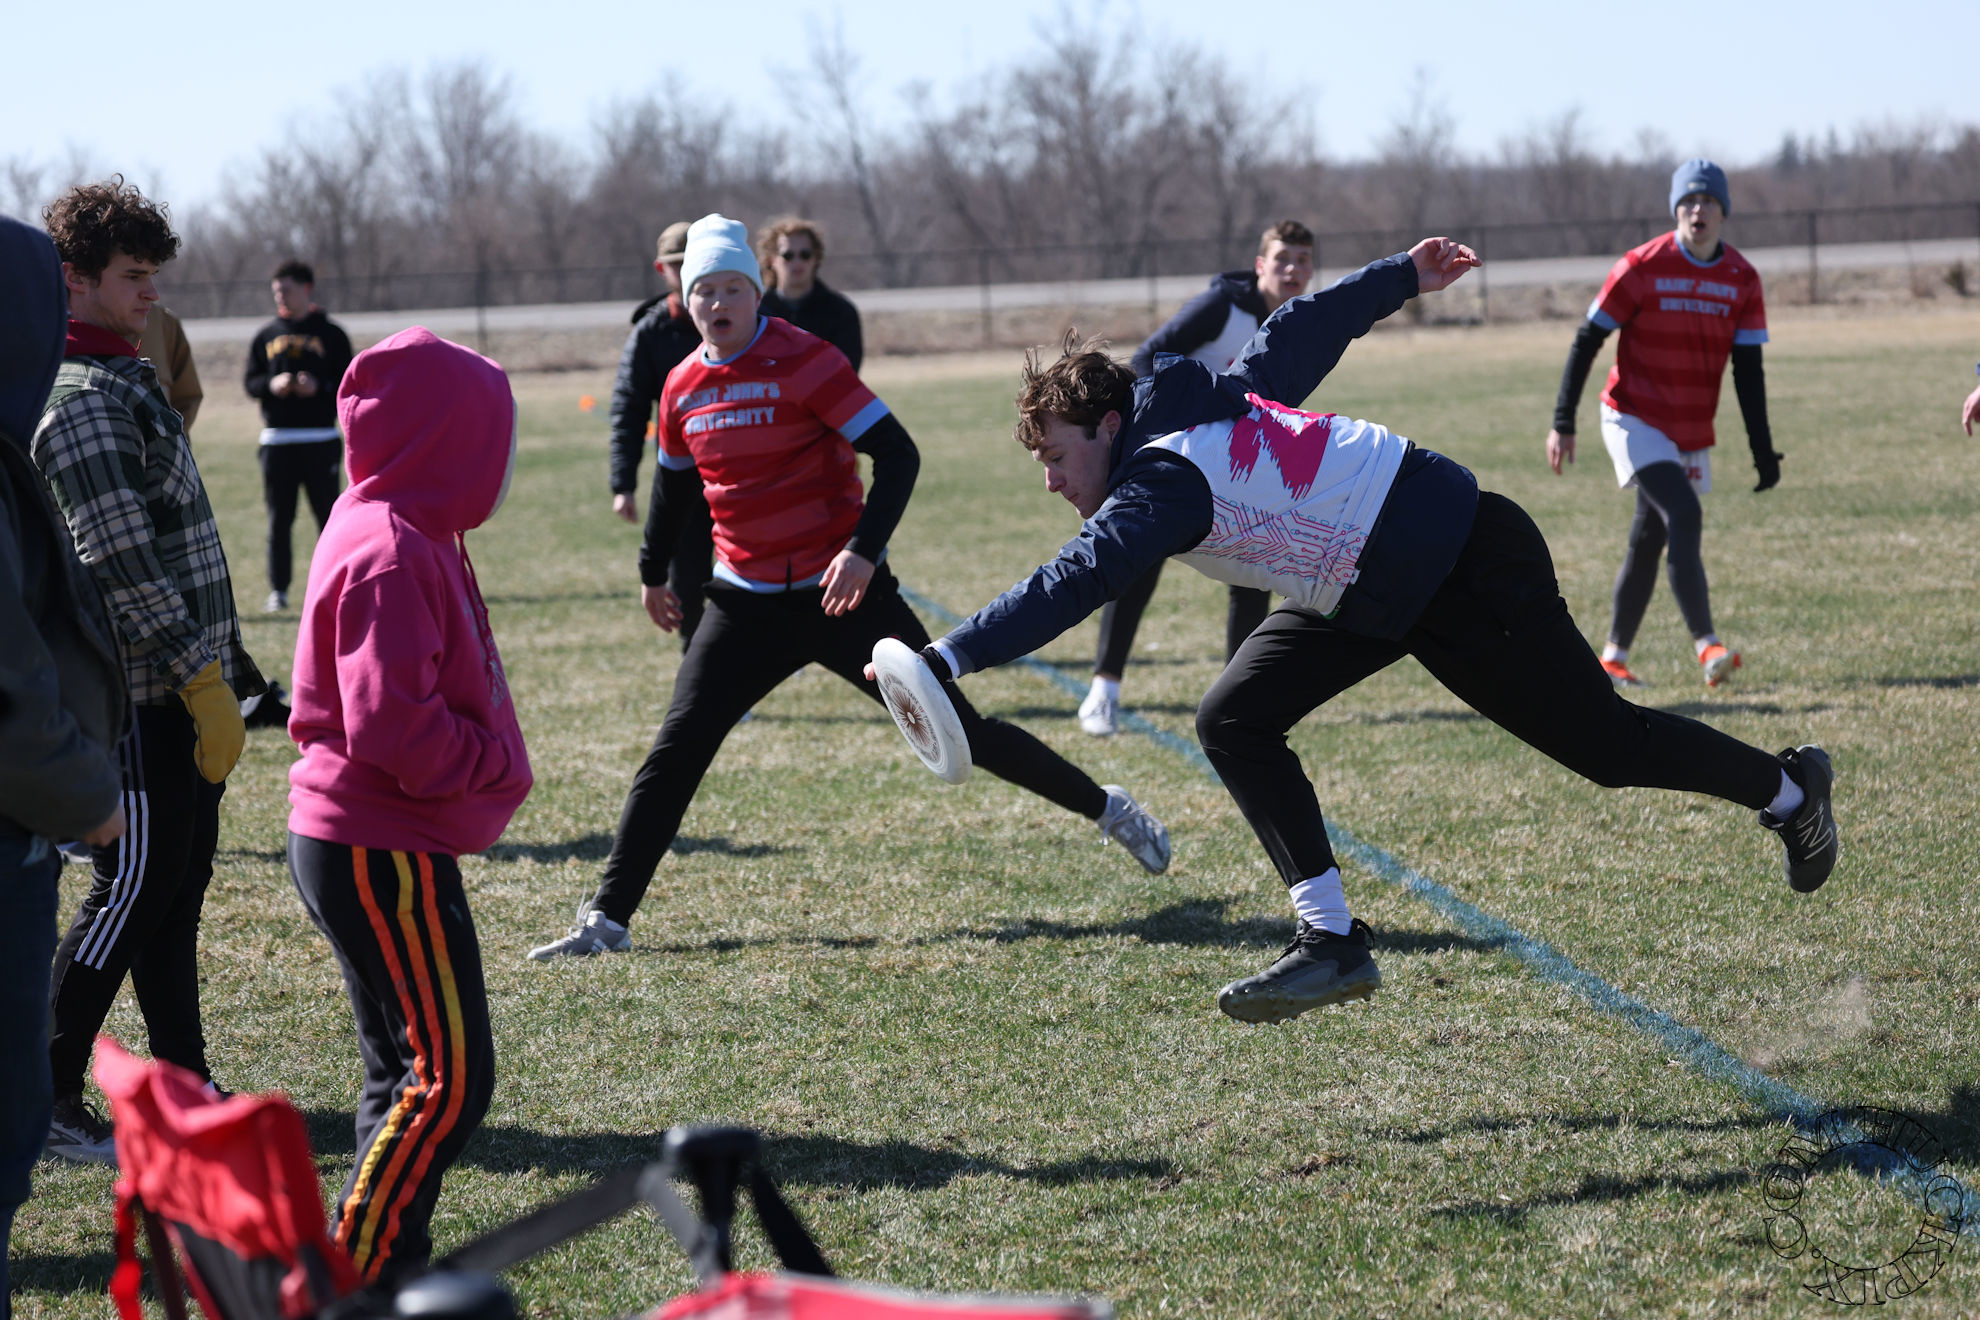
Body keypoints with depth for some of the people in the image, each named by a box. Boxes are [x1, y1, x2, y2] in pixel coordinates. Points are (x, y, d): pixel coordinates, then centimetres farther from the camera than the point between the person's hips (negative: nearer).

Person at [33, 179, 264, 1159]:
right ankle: (47, 1103, 3)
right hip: (140, 701, -10)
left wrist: (218, 673, 21)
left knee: (176, 895, 13)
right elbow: (121, 566, -23)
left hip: (181, 693, 10)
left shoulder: (125, 379, 16)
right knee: (130, 896, -4)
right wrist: (206, 683, -22)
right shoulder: (82, 402, -17)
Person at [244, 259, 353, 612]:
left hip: (320, 440, -2)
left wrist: (319, 387, -15)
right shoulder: (266, 335, 14)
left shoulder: (330, 334, 6)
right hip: (276, 438, 2)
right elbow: (250, 382, 12)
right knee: (279, 519, 2)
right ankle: (278, 590, 6)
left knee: (328, 514, -2)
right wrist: (271, 384, -9)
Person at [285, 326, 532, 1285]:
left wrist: (487, 762, 6)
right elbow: (390, 727, -26)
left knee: (410, 1075, 16)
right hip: (380, 853, -11)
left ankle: (391, 1272, 23)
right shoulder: (390, 553, -20)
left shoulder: (402, 536, 13)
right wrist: (496, 763, -13)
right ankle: (356, 1284, -6)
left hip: (376, 850, 11)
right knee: (448, 1079, -9)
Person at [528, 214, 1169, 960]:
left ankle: (1107, 810, 16)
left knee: (957, 731, -2)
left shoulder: (803, 362, -13)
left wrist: (864, 550, -27)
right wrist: (653, 573, 31)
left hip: (842, 591, -4)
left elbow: (898, 455, -17)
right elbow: (674, 482, 24)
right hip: (746, 604, 4)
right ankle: (607, 918, -2)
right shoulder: (683, 389, 4)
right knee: (677, 751, -6)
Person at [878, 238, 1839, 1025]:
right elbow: (1300, 331, 13)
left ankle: (1786, 789, 30)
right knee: (1235, 722, -4)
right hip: (1372, 586, 10)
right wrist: (1402, 275, 28)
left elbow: (1068, 588, -38)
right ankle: (1332, 941, -4)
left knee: (1603, 741, 5)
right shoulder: (1202, 408, 0)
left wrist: (947, 660, -44)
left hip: (1466, 571, -10)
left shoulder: (1163, 478, -26)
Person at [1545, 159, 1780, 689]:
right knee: (1684, 516, -22)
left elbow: (1748, 372, 3)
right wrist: (1563, 423, -12)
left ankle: (1613, 659, 21)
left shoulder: (1742, 279, 0)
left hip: (1693, 435, 5)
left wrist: (1763, 451, -2)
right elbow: (1586, 342, -9)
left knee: (1648, 543, 11)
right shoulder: (1641, 267, -13)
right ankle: (1706, 645, -26)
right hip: (1635, 421, -5)